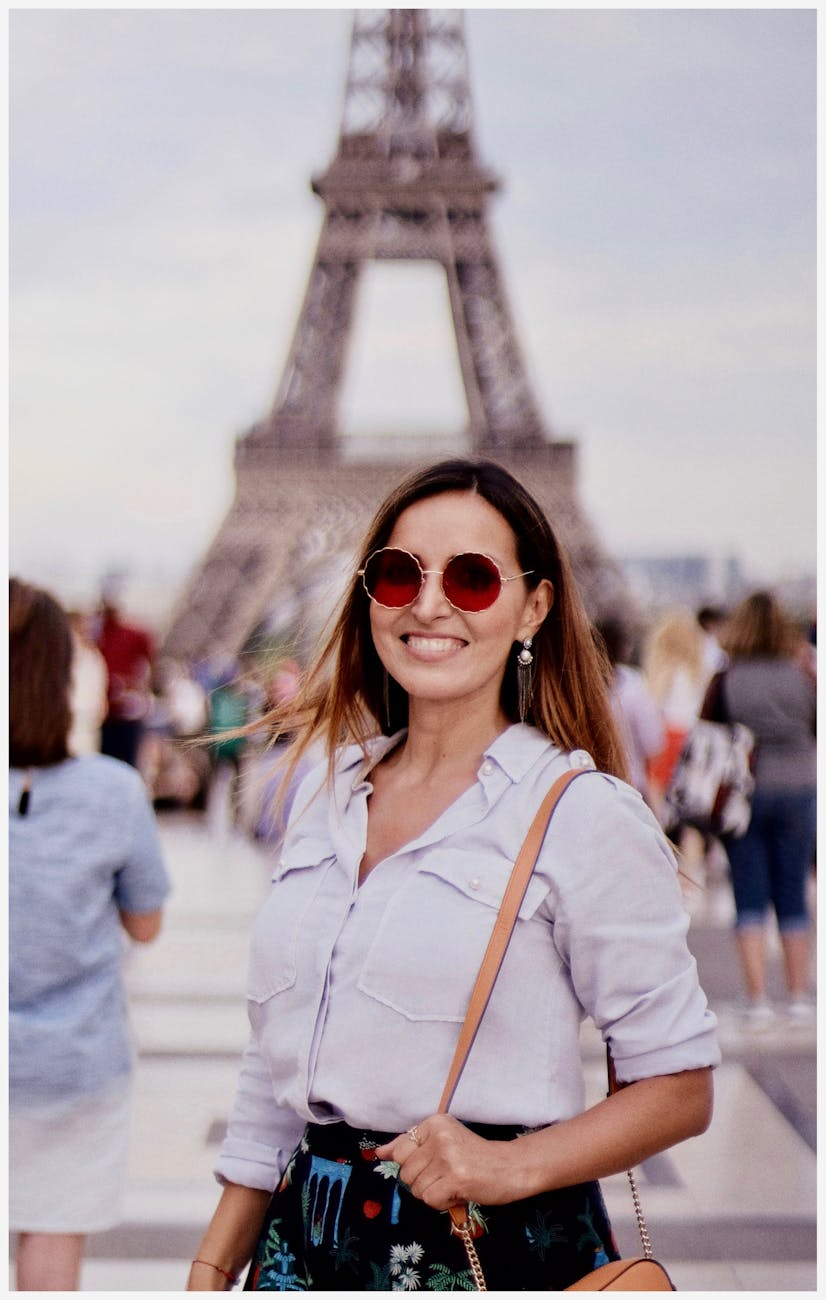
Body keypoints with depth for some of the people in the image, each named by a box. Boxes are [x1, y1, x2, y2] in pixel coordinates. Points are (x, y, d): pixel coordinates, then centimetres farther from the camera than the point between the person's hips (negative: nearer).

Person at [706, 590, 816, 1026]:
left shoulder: (725, 681, -8)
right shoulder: (802, 678, -4)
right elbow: (817, 732, 4)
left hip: (743, 794, -1)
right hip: (797, 791, 1)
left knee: (749, 899, 4)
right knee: (792, 898, 11)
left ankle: (757, 998, 1)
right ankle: (799, 997, 16)